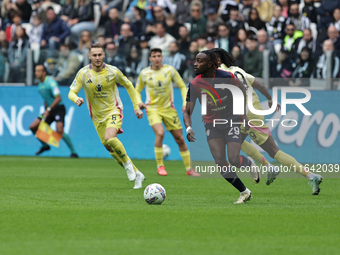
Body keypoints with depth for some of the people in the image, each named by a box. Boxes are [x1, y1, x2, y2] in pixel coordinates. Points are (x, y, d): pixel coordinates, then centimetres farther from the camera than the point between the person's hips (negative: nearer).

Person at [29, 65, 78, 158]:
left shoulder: (50, 82, -18)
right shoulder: (40, 85, 10)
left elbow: (58, 98, -24)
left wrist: (48, 109, -25)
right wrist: (45, 110, 13)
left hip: (58, 109, -9)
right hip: (49, 111, 9)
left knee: (59, 130, -26)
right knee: (33, 127, 3)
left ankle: (74, 152, -16)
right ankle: (45, 145, 25)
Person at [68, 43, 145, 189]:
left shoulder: (112, 71, -11)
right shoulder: (83, 73, -9)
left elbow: (128, 86, 5)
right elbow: (72, 92, -8)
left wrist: (136, 107, 3)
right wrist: (76, 99, -33)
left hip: (114, 111, -3)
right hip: (97, 116, 3)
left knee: (110, 138, -30)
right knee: (110, 148, 6)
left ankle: (127, 164, -8)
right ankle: (136, 174, 19)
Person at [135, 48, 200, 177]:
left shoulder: (169, 70, -4)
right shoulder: (144, 73, -4)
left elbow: (182, 86, 4)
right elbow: (137, 90, 10)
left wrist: (185, 103, -8)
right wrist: (139, 102, -10)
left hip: (168, 109, 2)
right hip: (152, 109, -2)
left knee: (180, 139, 2)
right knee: (160, 133, -27)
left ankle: (189, 169, 15)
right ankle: (160, 166, -13)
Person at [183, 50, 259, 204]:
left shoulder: (226, 77, -15)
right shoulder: (194, 84, -11)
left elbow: (242, 90, 6)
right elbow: (187, 111, -7)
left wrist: (242, 113, 3)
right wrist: (188, 128, -26)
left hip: (232, 122, -2)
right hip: (212, 126, 2)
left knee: (234, 160, -16)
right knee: (220, 163, -9)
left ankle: (251, 164, 21)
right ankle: (244, 192, 10)